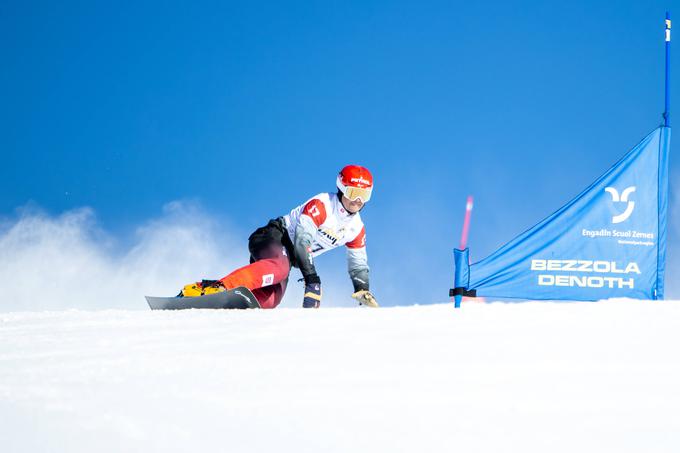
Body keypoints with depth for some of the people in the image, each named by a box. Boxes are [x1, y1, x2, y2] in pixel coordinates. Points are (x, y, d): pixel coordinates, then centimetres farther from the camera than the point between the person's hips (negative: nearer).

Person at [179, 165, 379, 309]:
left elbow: (358, 266, 22)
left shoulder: (357, 228, 10)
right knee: (279, 266, -43)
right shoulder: (321, 205, -15)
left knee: (268, 302, -19)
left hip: (288, 256, 8)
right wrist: (312, 279, -31)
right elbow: (302, 238, -25)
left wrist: (363, 292, 7)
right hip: (275, 237, -8)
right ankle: (218, 287, -57)